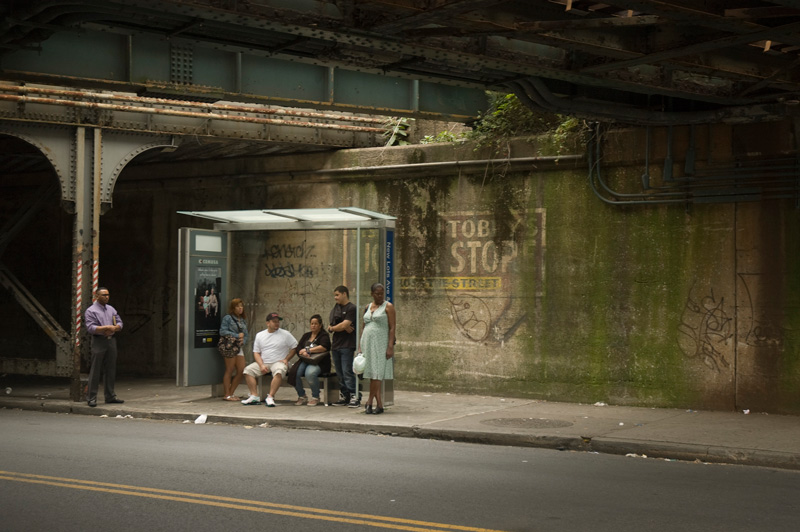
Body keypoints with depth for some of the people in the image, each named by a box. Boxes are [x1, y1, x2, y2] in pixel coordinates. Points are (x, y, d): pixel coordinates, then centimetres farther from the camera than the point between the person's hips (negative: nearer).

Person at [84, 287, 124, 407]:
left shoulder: (111, 309, 16)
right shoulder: (91, 311, -4)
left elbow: (119, 323, 13)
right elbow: (91, 328, -15)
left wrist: (114, 328, -9)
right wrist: (107, 327, -19)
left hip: (111, 340, 6)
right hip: (99, 342, -6)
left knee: (110, 370, 10)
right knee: (95, 370, -5)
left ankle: (110, 396, 17)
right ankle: (92, 397, -2)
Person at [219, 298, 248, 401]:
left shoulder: (243, 320, 17)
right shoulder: (227, 318, -4)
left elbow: (246, 335, 18)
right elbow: (222, 332, -12)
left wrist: (243, 341, -4)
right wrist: (237, 336, -13)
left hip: (239, 347, 7)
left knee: (241, 371, 1)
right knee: (229, 371, -5)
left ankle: (231, 393, 12)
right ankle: (227, 395, 0)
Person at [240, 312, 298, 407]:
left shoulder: (285, 334, 5)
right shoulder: (260, 335, 12)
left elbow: (294, 347, 6)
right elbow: (256, 353, 10)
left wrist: (286, 359, -7)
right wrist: (261, 365, -6)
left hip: (278, 362, -4)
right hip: (263, 363, 4)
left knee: (279, 371, -37)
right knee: (248, 370, -18)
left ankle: (270, 397, -38)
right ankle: (254, 396, -23)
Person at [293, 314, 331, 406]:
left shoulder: (324, 335, 5)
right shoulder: (306, 336, 23)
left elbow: (323, 347, -14)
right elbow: (298, 348, 11)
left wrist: (307, 350, -11)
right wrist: (303, 353, -13)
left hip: (318, 362, -5)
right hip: (305, 361, 5)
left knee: (310, 373, -37)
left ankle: (315, 397, -15)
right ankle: (302, 396, -4)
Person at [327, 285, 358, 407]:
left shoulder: (351, 308, -6)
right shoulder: (336, 308, 16)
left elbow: (344, 325, -14)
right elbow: (330, 325, 7)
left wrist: (332, 328, 2)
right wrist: (343, 327, -9)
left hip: (347, 345, -7)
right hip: (335, 345, 7)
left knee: (347, 372, -12)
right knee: (340, 374, 8)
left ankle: (354, 396, -11)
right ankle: (345, 396, 13)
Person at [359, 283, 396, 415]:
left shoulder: (388, 307, -2)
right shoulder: (368, 307, 15)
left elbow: (392, 328, -7)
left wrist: (390, 347, -16)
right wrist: (360, 346, 11)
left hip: (380, 344, -6)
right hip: (368, 344, 6)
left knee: (376, 374, -10)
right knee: (371, 375, 3)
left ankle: (369, 402, -2)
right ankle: (379, 405, 5)